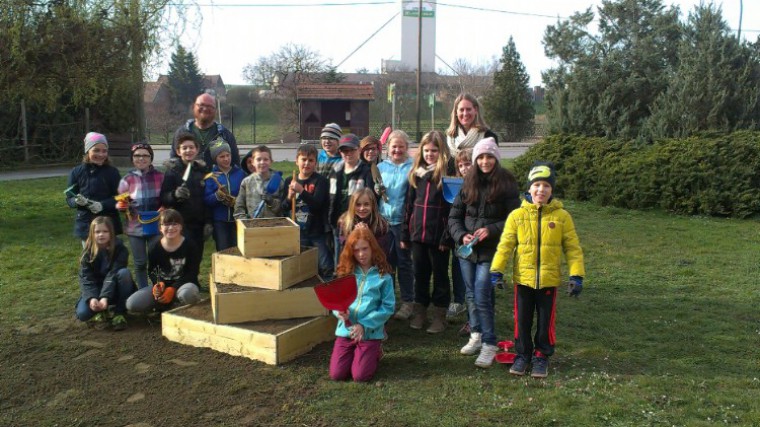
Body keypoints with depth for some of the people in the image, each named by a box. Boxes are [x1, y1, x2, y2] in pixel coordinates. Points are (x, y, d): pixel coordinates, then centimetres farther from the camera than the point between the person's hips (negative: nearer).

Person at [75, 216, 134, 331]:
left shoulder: (119, 249, -16)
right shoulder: (87, 252, -9)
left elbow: (113, 275, -24)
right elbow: (86, 278, -16)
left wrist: (105, 297, -38)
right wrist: (92, 298, -34)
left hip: (114, 291, -1)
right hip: (96, 289, 2)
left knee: (124, 272, -33)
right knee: (82, 313, -26)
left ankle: (119, 313, -18)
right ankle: (101, 310, 13)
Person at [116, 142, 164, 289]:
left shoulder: (160, 176, -1)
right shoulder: (127, 179, -1)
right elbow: (119, 203, 4)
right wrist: (122, 206, -17)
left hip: (156, 226, -1)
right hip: (136, 228, 1)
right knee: (140, 264, 11)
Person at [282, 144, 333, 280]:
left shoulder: (320, 181, -7)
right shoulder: (289, 181, 5)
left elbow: (317, 204, -19)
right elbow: (283, 208, 6)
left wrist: (301, 191, -29)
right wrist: (289, 197, -14)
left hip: (318, 233, -4)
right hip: (298, 233, 4)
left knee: (326, 268, -5)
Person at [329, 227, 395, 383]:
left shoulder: (383, 276, -6)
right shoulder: (346, 273, 4)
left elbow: (388, 307, -9)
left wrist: (364, 325, -17)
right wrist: (339, 311, -18)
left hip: (370, 332, -3)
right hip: (346, 329, 3)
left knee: (360, 376, -12)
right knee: (336, 374, -6)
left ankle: (375, 352, 19)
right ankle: (355, 354, 25)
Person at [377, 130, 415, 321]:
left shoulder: (411, 167, -3)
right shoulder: (381, 166, 10)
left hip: (402, 221, -4)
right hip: (383, 220, 4)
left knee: (404, 262, 3)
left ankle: (407, 302, 13)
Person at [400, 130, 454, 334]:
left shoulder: (447, 173, -7)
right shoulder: (416, 172, 9)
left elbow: (453, 208, -11)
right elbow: (409, 204, 12)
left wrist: (447, 237, -15)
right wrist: (405, 234, 10)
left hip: (438, 235, -5)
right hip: (418, 233, 5)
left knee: (440, 275, 8)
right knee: (420, 274, 14)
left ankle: (440, 316, 18)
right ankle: (419, 312, 27)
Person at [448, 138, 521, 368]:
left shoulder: (506, 185, -5)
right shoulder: (468, 183, 6)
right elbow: (454, 216, 9)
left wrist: (491, 230, -17)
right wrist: (461, 236, -8)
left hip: (490, 251, -4)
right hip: (467, 249, 4)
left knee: (482, 297, -10)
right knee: (471, 295, 13)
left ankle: (489, 344, 2)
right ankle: (476, 336, 29)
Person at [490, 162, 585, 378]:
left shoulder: (561, 216, -2)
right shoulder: (517, 215, -2)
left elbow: (573, 248, 1)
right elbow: (505, 244, -3)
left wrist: (576, 275, -4)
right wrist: (496, 271, -10)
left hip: (549, 279, 0)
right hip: (523, 278, 0)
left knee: (545, 322, 10)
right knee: (522, 320, 10)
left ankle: (542, 356, 26)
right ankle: (522, 354, 26)